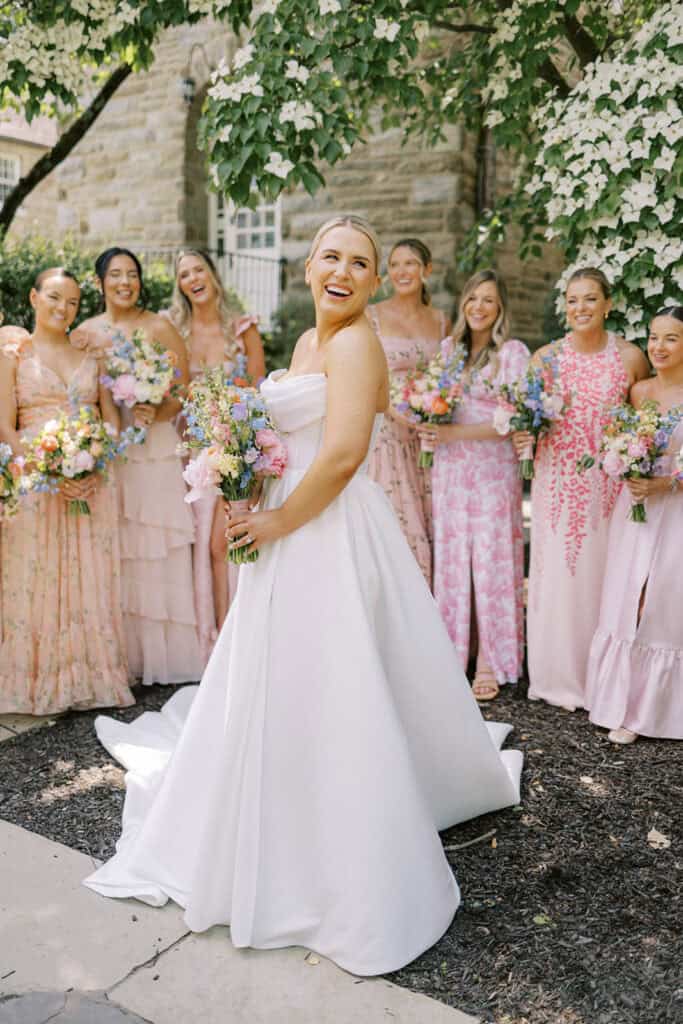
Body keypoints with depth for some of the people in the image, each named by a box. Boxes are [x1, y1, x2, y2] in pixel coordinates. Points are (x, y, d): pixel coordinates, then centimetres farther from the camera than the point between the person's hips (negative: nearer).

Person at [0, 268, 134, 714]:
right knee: (36, 582, 1)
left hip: (91, 485, 3)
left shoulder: (90, 356, 12)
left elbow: (113, 422, 9)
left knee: (89, 584, 6)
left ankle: (89, 676, 17)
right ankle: (37, 680, 14)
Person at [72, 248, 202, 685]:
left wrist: (154, 413, -20)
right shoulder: (84, 333, 10)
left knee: (155, 554, -1)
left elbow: (183, 391, -2)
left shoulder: (160, 328, 2)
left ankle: (163, 656, 10)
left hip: (153, 452, -2)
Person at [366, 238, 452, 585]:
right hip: (383, 435, -3)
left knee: (423, 526, 5)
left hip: (425, 440, 4)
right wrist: (397, 408, -15)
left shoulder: (441, 321, 11)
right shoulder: (371, 316, 0)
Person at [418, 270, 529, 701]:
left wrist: (454, 433, -17)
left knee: (491, 562, 0)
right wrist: (427, 426, -2)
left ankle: (489, 662, 10)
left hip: (493, 471, -5)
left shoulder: (513, 352, -3)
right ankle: (454, 652, 16)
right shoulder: (450, 349, 13)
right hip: (449, 470, 5)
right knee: (451, 560, 6)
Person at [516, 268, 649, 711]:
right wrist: (523, 435, -10)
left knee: (602, 574, 4)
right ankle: (560, 678, 18)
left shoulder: (631, 357, 0)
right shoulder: (545, 356, 3)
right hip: (558, 482, 1)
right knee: (557, 575, 3)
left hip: (608, 483, -1)